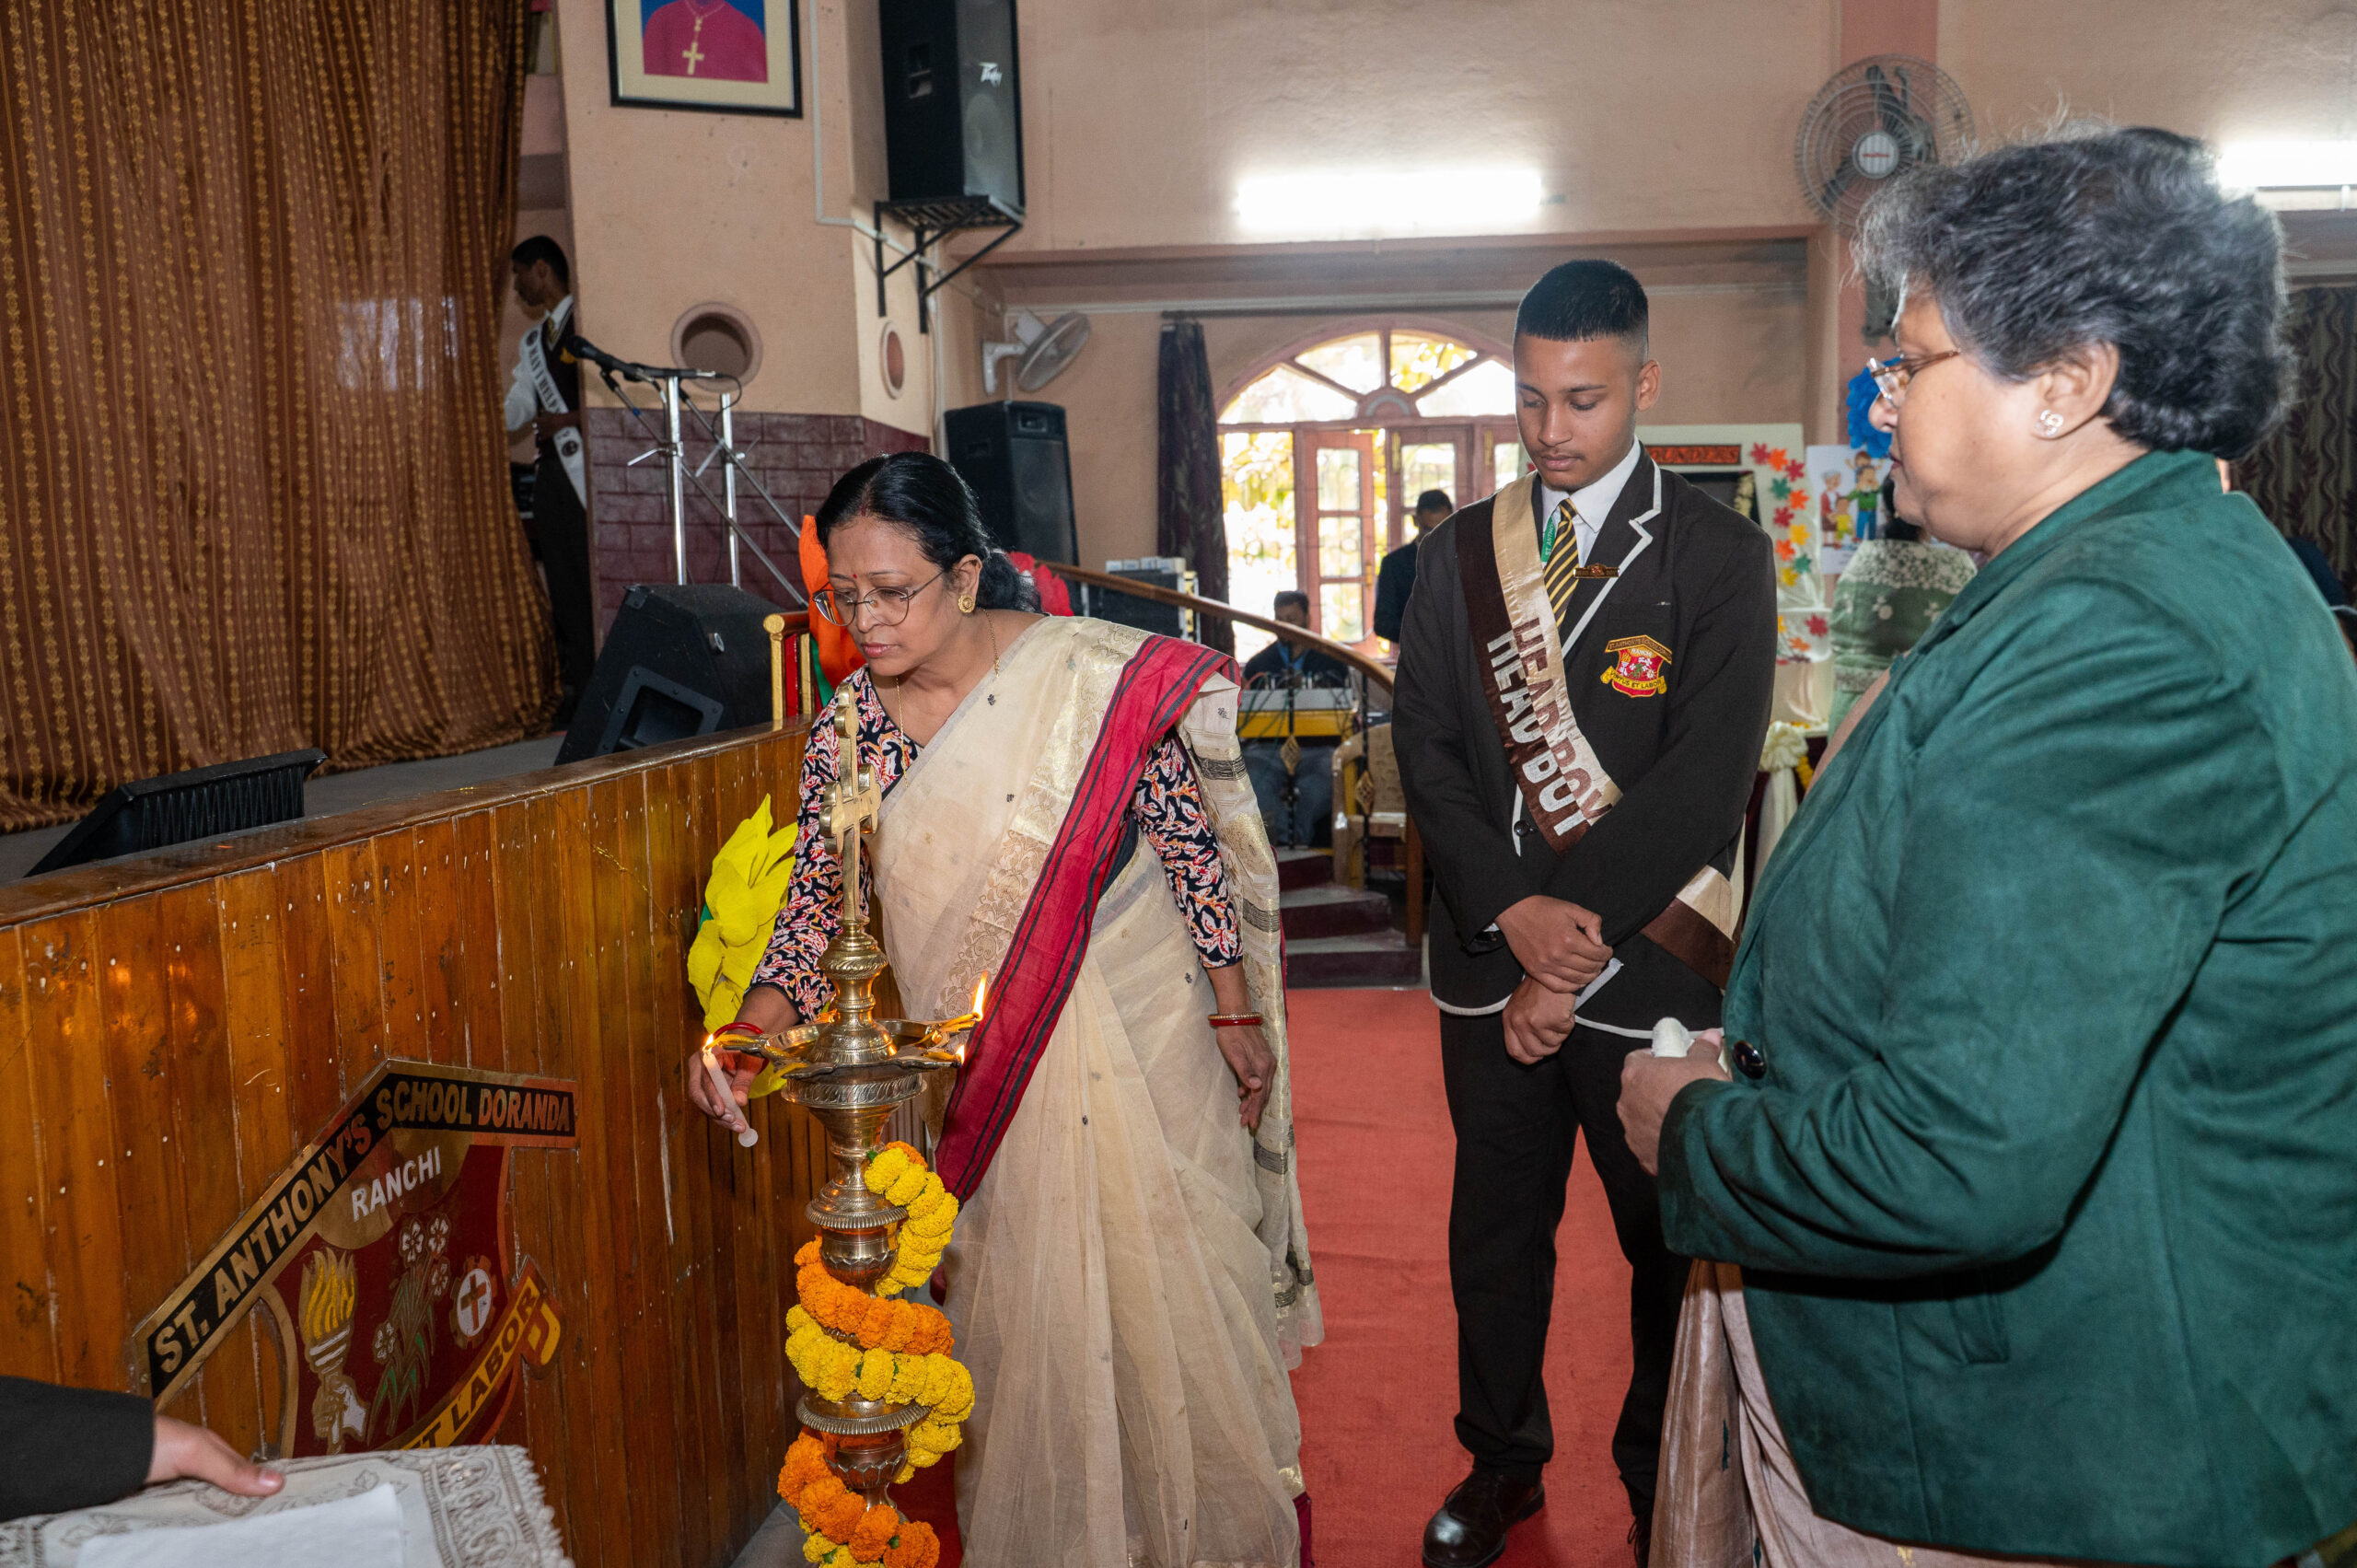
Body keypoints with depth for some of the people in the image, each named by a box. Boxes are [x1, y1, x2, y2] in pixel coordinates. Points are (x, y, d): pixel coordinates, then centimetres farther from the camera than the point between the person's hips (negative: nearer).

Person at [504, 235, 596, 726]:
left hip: (586, 462, -8)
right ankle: (578, 687, 8)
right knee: (562, 580, 5)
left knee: (595, 572, -11)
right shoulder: (532, 343, 23)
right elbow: (513, 412, 22)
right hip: (551, 466, 8)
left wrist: (570, 419, -10)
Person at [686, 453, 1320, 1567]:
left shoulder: (1092, 675, -16)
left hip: (1133, 1041, -2)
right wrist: (755, 1021, -16)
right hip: (973, 1073, 3)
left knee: (1161, 1282, 9)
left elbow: (1193, 842, -9)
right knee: (1012, 1308, 12)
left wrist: (1235, 1012, -5)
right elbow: (820, 901, 1)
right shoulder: (847, 731, -5)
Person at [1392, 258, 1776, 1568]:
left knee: (1672, 1238, 12)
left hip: (1650, 965, -3)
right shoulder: (1461, 551, 5)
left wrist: (1577, 944, -16)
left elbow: (1705, 783, -14)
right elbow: (1426, 746, 0)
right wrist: (1515, 908, -13)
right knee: (1496, 1223, 17)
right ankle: (1504, 1459, 38)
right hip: (1490, 956, 3)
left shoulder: (1719, 556, -6)